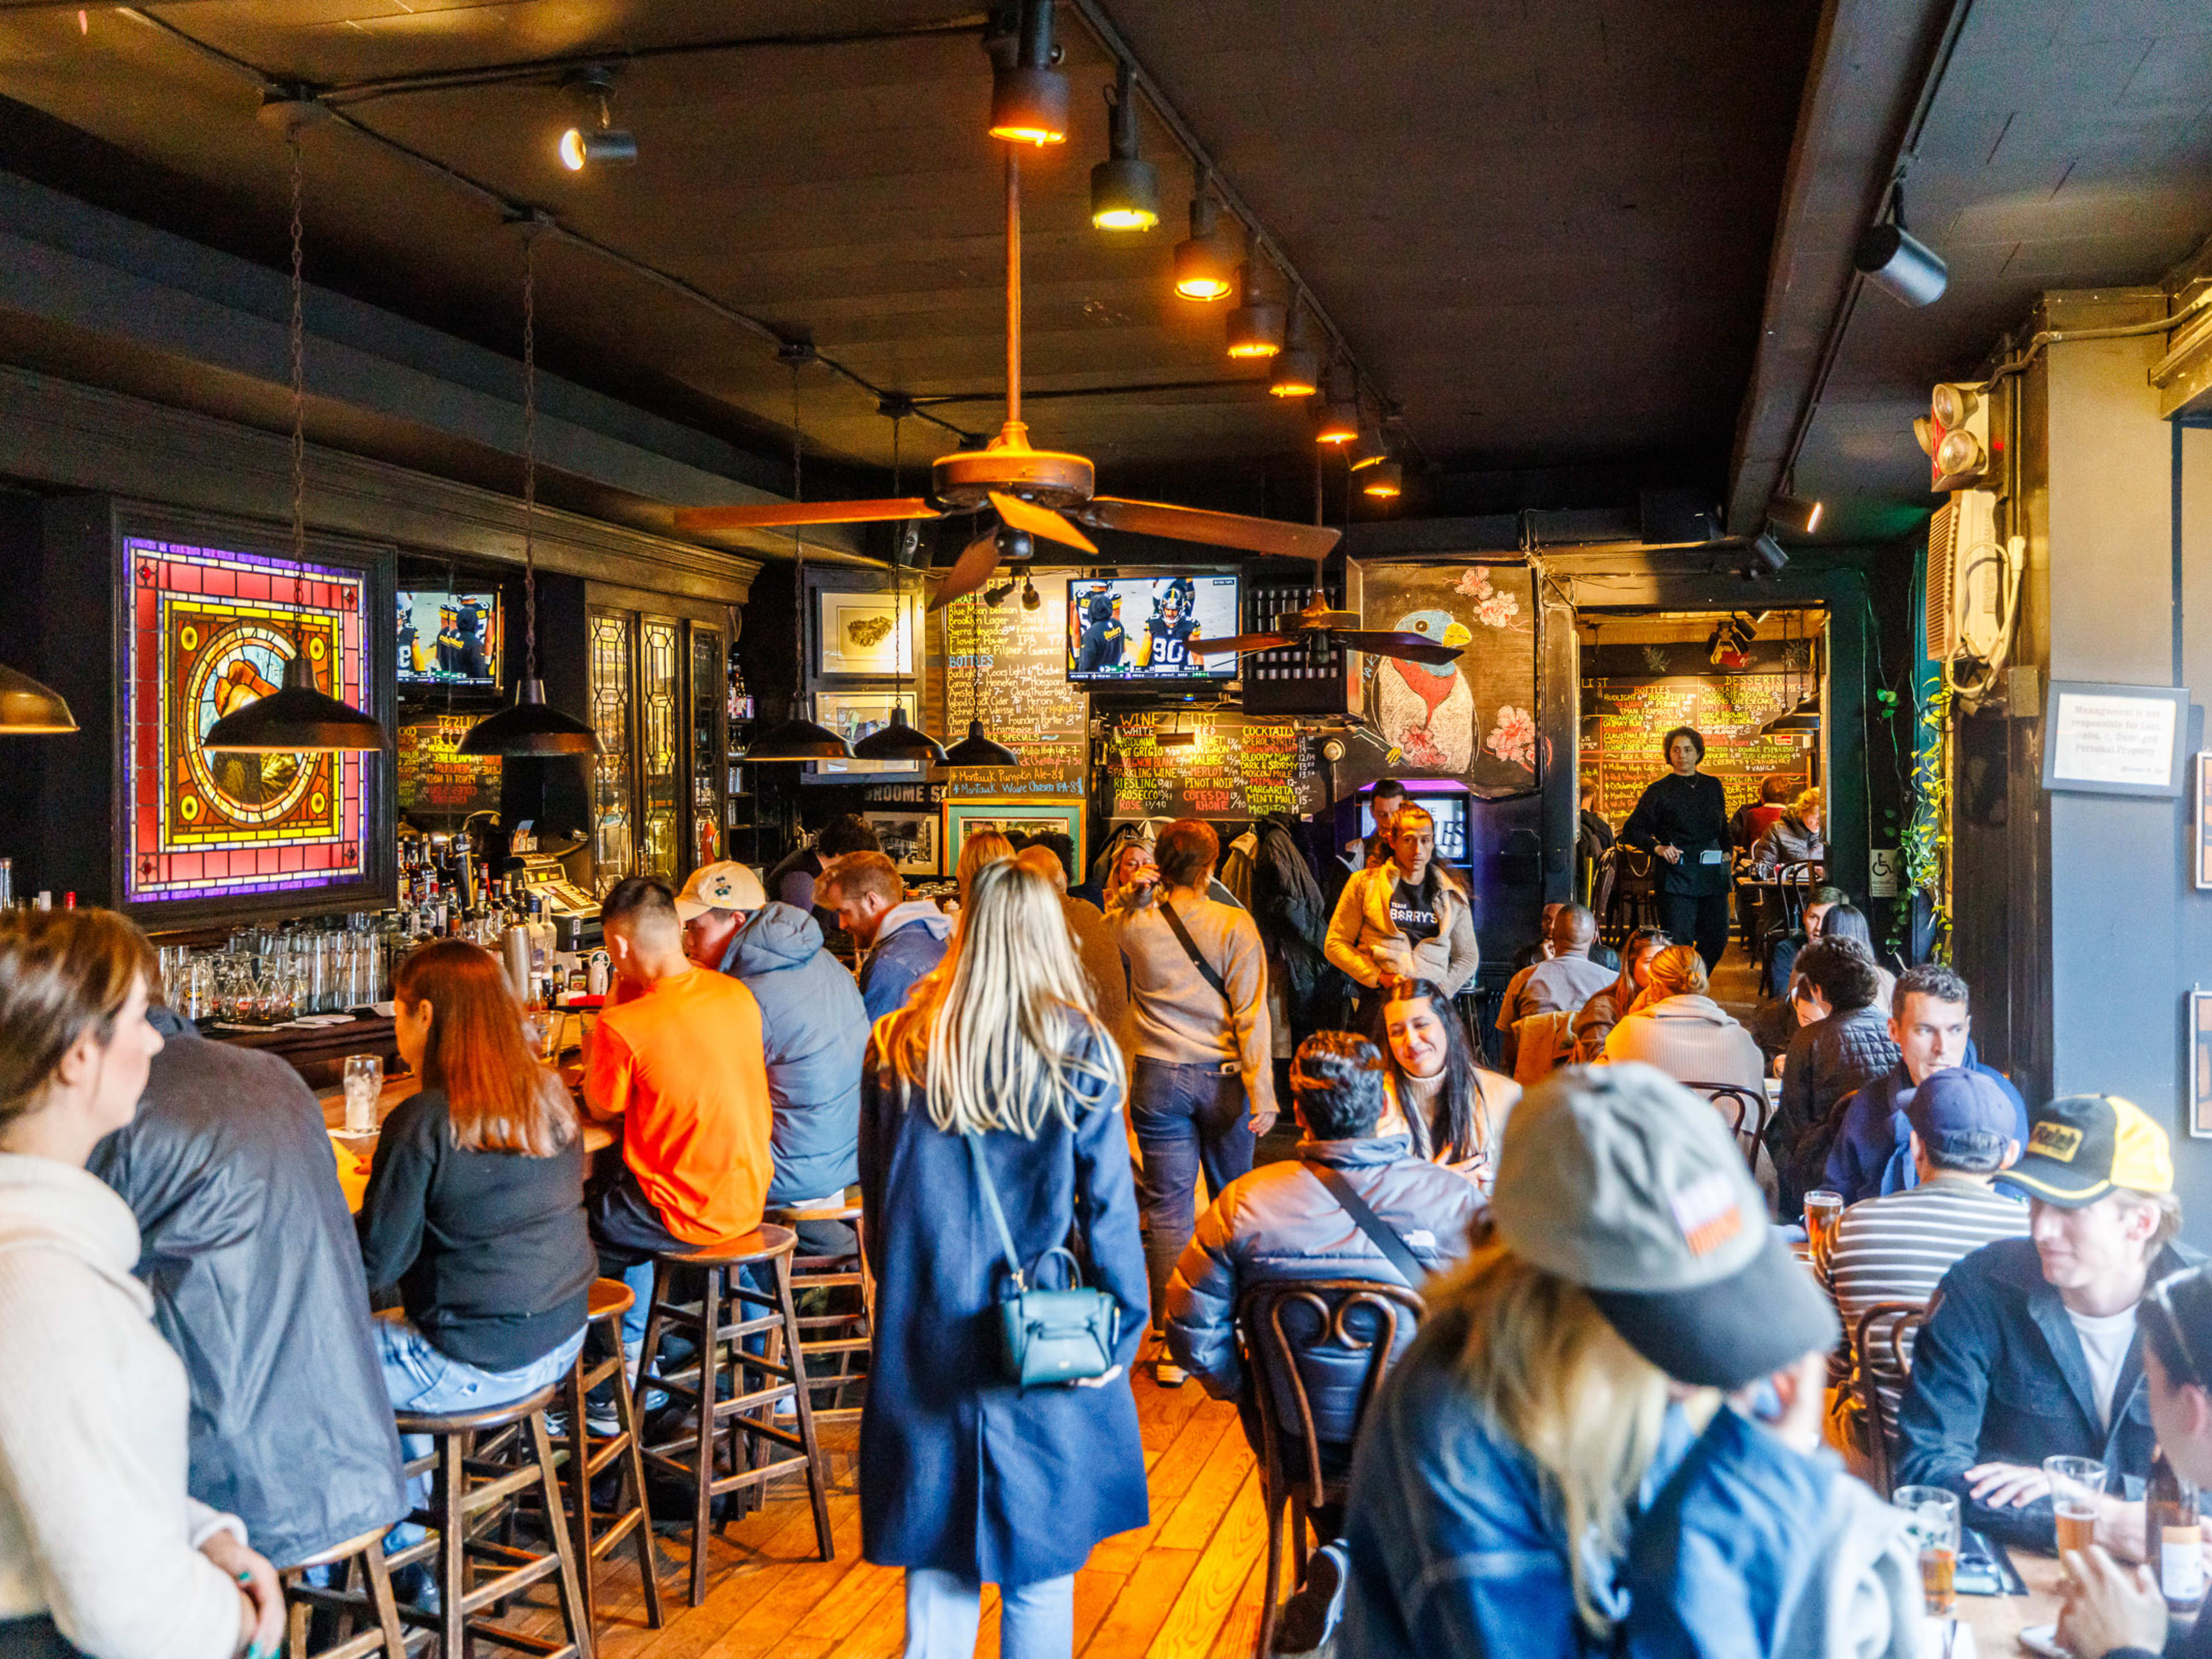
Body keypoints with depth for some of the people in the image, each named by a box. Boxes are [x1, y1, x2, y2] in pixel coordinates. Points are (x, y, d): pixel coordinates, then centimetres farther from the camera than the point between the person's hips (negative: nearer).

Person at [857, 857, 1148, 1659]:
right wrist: (1124, 1326, 1)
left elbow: (876, 1195, 6)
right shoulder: (1078, 1051, -10)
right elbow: (1107, 1203, -8)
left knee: (938, 1551, 13)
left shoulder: (898, 1046, -2)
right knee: (1040, 1557, 10)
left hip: (928, 1329, 2)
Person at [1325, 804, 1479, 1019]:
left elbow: (1468, 957, 21)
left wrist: (1441, 992, 4)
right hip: (1379, 1002, -2)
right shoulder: (1365, 884, 7)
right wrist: (1378, 976, -5)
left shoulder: (1451, 895, 14)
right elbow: (1335, 944, 6)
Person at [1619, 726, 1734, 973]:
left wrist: (1726, 852, 11)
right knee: (1678, 942, -10)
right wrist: (1658, 848, -15)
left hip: (1713, 875, 5)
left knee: (1717, 940, 7)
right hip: (1677, 876, -5)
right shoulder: (1659, 791, -1)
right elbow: (1632, 831, 0)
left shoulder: (1713, 786, 13)